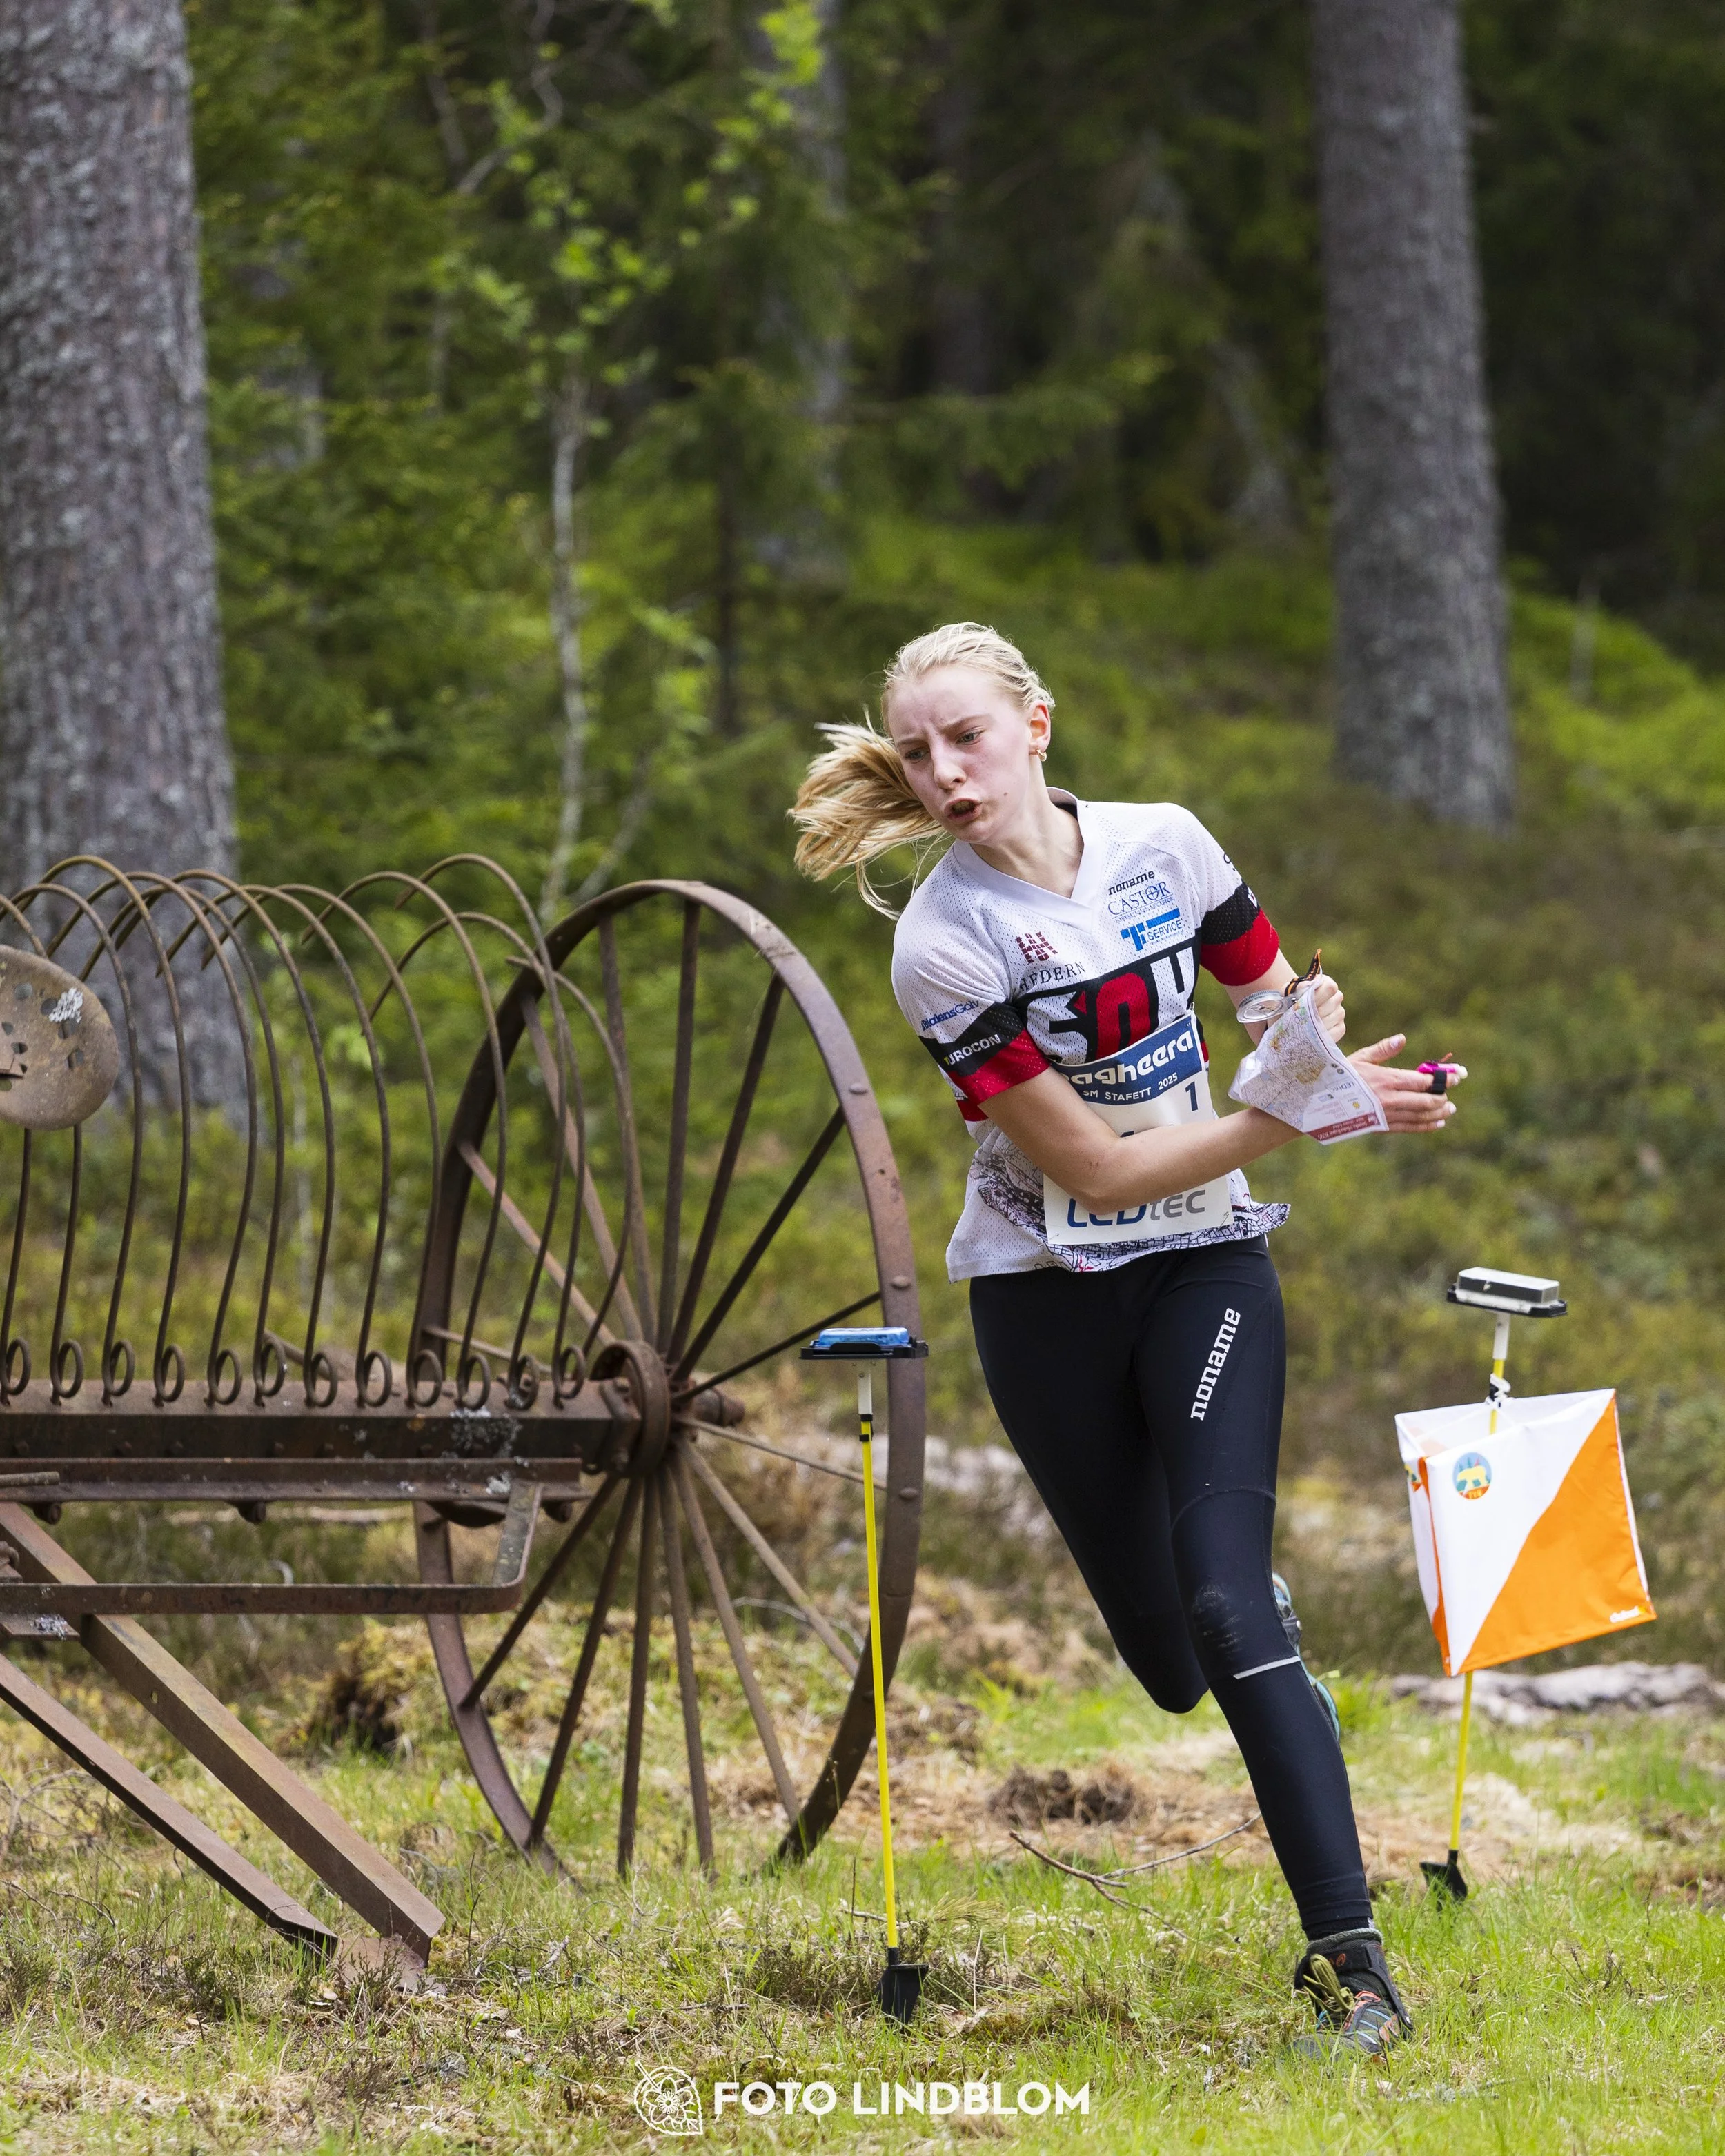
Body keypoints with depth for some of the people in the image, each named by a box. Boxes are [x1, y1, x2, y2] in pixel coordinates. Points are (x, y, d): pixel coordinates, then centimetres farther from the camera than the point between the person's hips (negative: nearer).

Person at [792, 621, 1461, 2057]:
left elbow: (1275, 991, 14)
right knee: (1161, 1652, 3)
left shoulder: (1166, 846, -4)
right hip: (1049, 1297, 0)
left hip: (1204, 1262, 1)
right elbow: (1095, 1166, -18)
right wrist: (1294, 1117, -25)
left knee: (1225, 1605, -16)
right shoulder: (943, 943, -15)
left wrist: (1306, 1038, -10)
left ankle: (1350, 1956, -19)